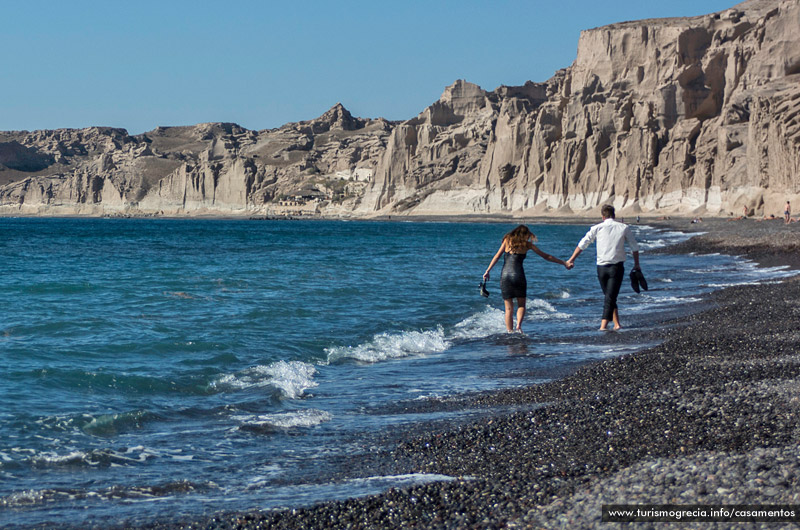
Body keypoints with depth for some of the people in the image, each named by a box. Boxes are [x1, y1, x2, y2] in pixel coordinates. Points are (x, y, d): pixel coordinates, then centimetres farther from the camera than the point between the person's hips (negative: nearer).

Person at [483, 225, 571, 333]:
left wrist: (487, 271, 1)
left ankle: (509, 331, -1)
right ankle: (519, 325, -12)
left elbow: (497, 256, 0)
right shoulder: (527, 244, 8)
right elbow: (546, 256, 13)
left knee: (508, 308, 8)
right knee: (521, 304, 13)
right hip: (518, 276, -1)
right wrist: (563, 262, 22)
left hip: (505, 276, 1)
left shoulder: (507, 240, 9)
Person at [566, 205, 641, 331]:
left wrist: (571, 260, 11)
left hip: (601, 267, 1)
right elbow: (635, 247, 7)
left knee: (609, 296, 16)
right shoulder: (624, 228, 2)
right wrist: (636, 264, 19)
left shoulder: (597, 228, 1)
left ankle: (616, 323, 14)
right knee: (611, 297, -3)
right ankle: (604, 325, -14)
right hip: (617, 266, -1)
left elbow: (582, 245, 3)